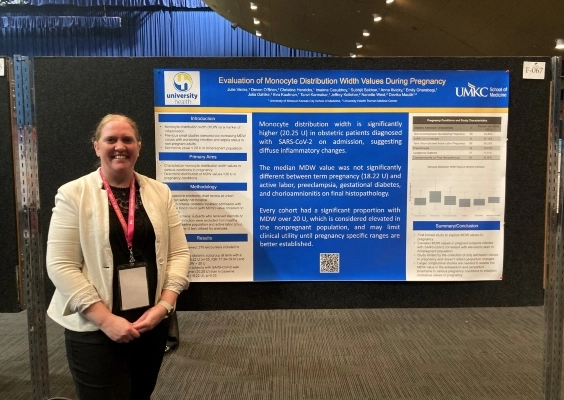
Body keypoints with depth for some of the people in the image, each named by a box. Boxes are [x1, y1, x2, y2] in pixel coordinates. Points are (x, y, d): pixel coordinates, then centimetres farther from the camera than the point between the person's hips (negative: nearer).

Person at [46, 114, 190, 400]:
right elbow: (60, 265, -10)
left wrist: (164, 305, -10)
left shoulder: (159, 192, 3)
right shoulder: (73, 194, -6)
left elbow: (179, 253, 2)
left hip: (153, 321, 4)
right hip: (94, 328, -3)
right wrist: (106, 319, -16)